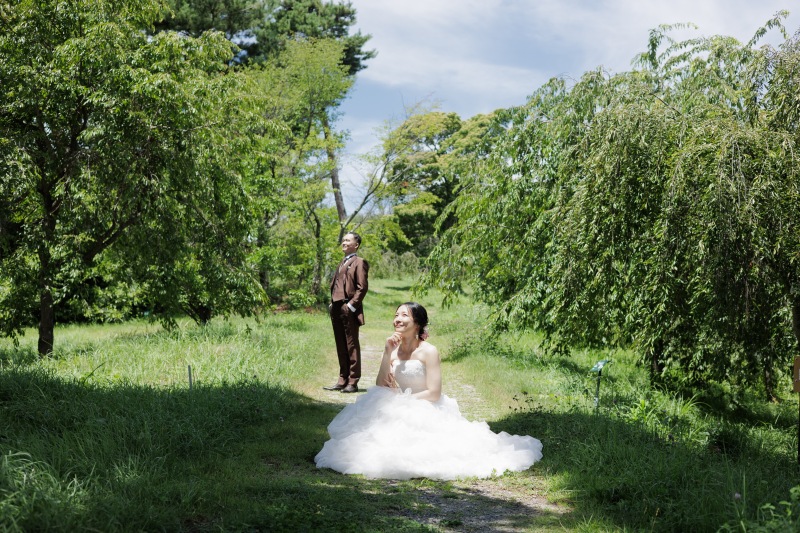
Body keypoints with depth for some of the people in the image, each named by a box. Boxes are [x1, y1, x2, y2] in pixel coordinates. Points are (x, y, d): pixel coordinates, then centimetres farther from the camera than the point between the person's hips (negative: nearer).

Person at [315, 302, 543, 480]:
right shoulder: (393, 348, 4)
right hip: (397, 412, 6)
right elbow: (380, 387, -3)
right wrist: (387, 354, -12)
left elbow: (433, 394, -17)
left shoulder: (428, 352, -14)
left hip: (425, 413, -6)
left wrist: (400, 399, -12)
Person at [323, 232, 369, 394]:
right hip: (336, 309, 8)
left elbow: (362, 287, -11)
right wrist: (332, 304, 12)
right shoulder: (342, 263, 21)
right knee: (341, 346, 10)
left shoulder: (358, 262, -3)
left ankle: (353, 382, 0)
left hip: (349, 309, -8)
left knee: (352, 345, -3)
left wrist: (351, 305, -16)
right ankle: (343, 380, 16)